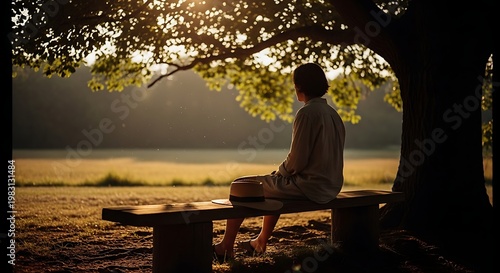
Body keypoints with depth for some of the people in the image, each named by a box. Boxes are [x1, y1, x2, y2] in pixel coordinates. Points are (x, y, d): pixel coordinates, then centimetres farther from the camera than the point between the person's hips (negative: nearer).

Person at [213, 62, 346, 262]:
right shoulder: (332, 114, 9)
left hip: (309, 186, -9)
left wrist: (278, 173, 0)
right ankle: (261, 241, 44)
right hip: (330, 186, 9)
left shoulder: (306, 113, -18)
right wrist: (281, 172, 18)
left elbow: (296, 161, -21)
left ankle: (226, 247, 14)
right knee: (274, 184, 36)